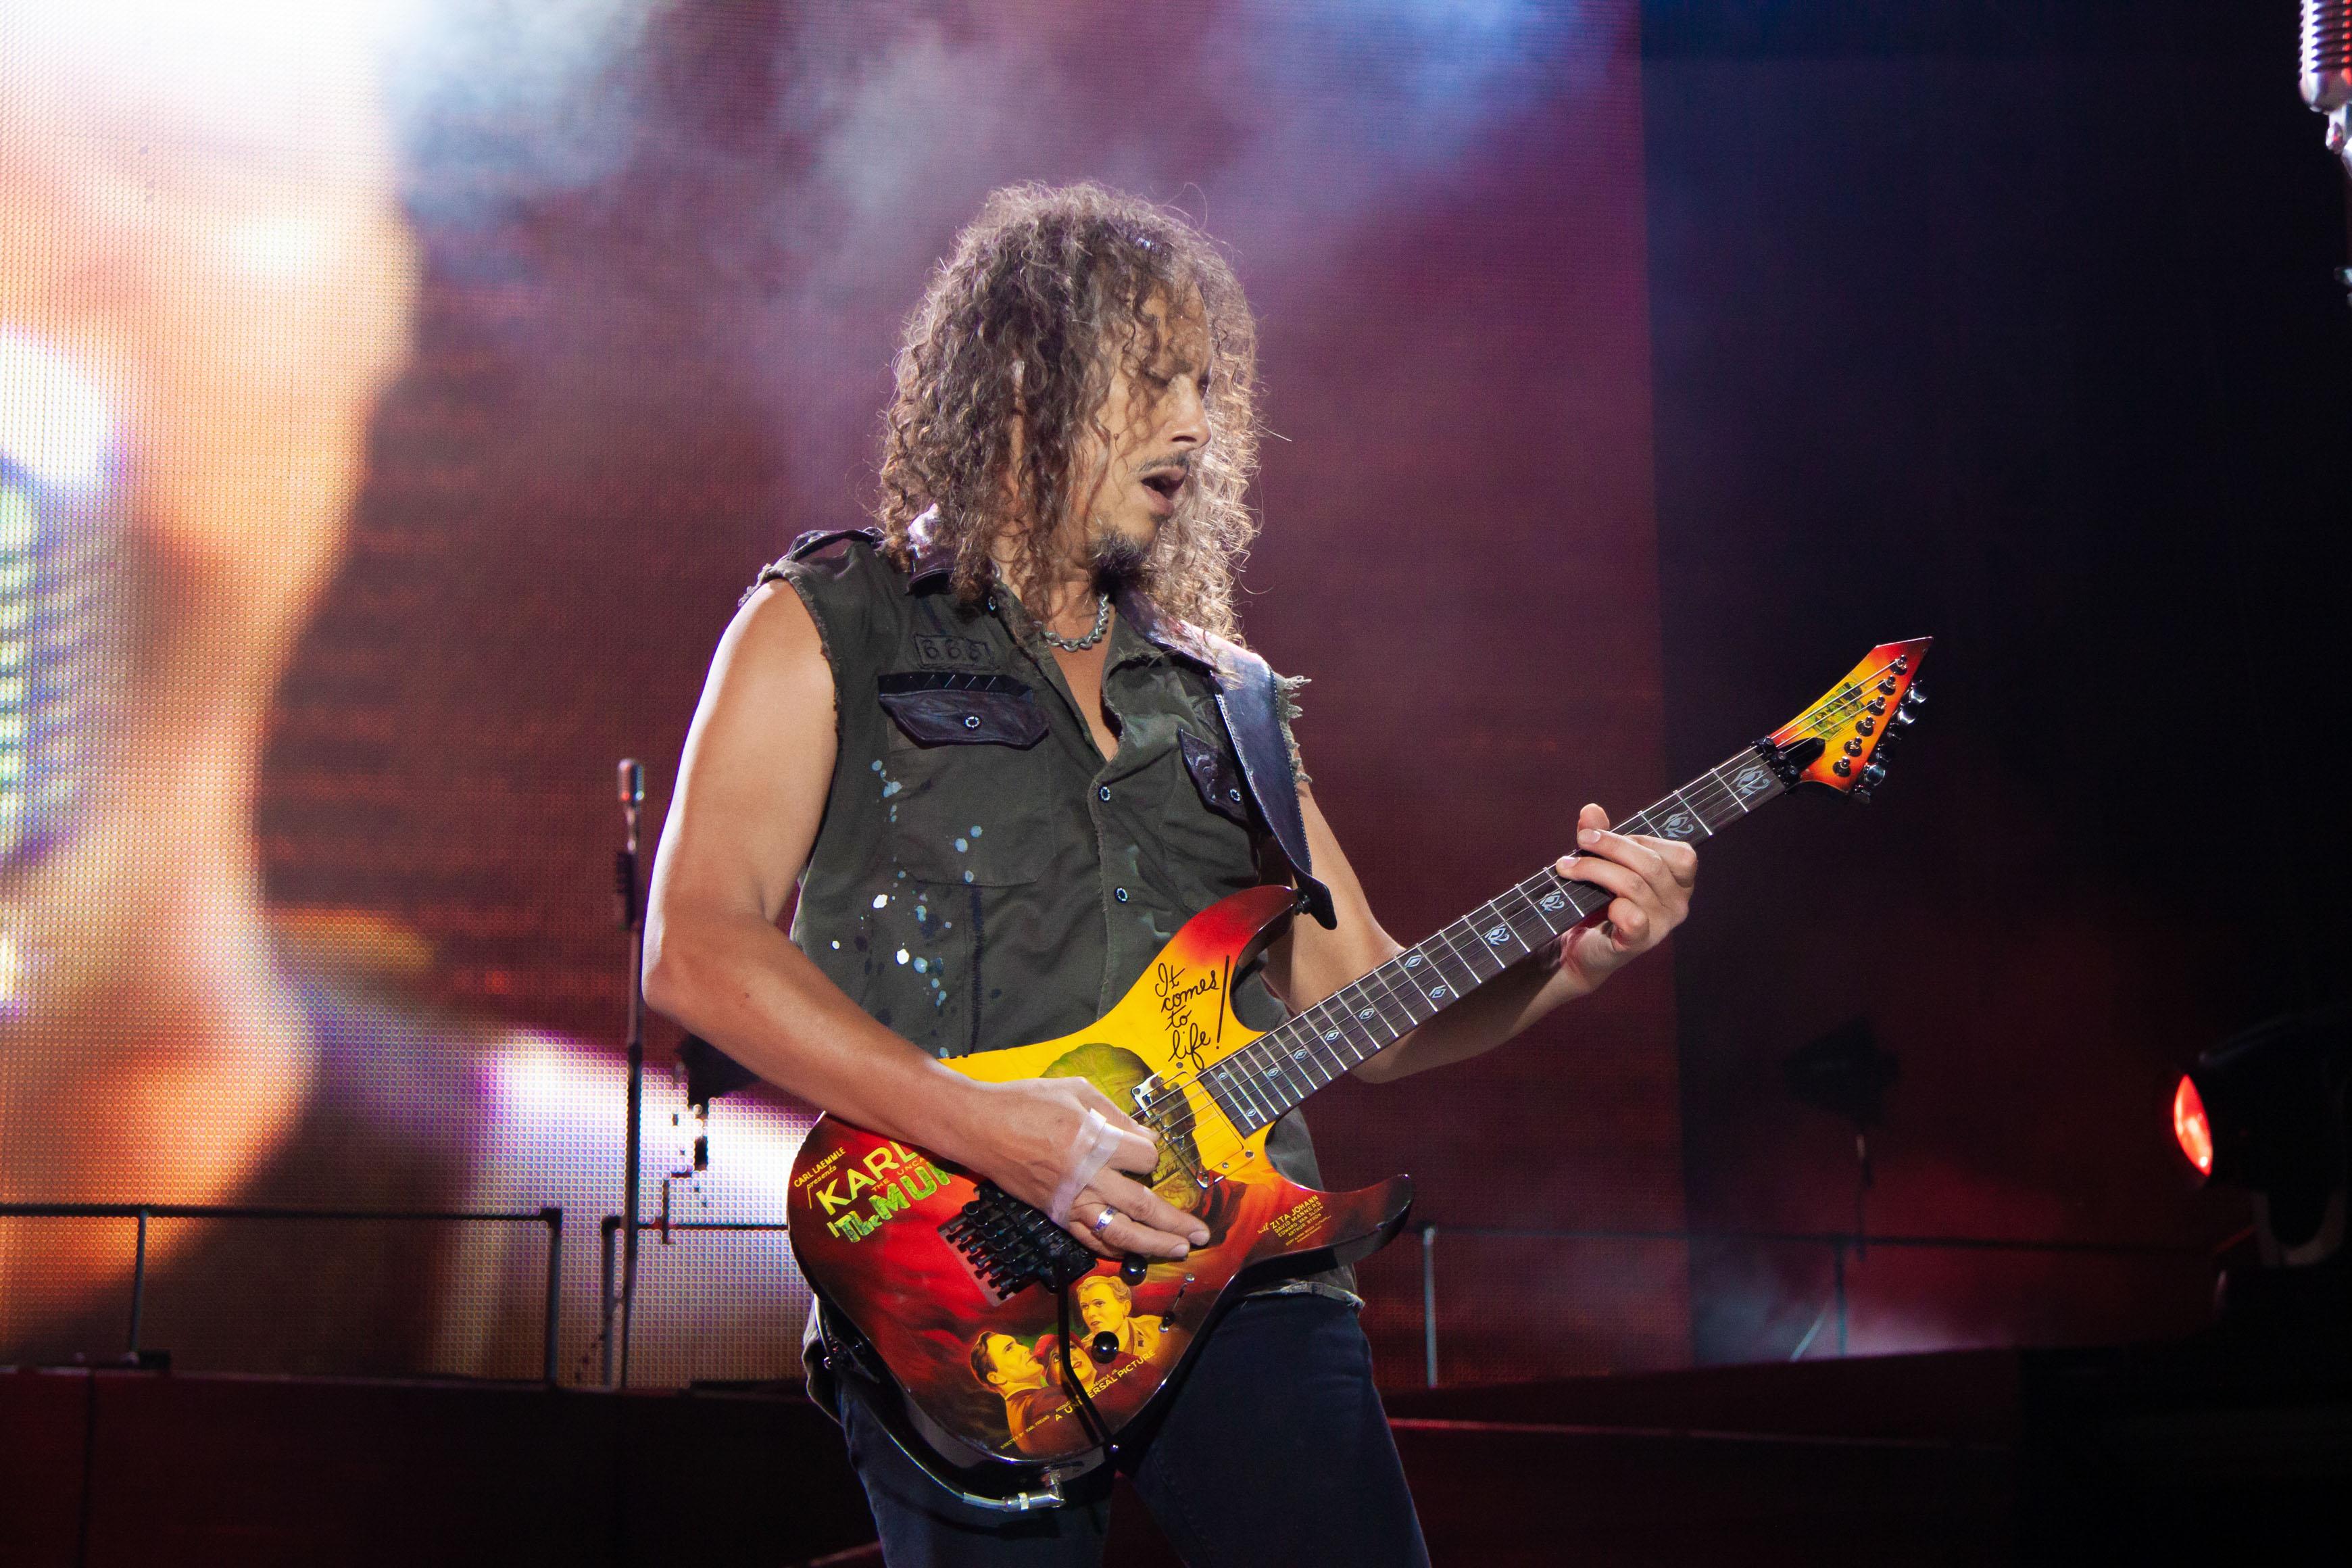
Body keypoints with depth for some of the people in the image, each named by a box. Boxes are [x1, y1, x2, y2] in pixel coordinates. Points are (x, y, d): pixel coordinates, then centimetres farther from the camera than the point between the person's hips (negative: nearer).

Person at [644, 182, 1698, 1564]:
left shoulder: (1217, 694, 20)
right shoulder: (826, 631, 5)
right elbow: (696, 947, -7)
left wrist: (1573, 958, -1)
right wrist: (983, 1125, -17)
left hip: (1243, 1262, 4)